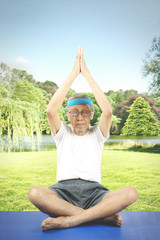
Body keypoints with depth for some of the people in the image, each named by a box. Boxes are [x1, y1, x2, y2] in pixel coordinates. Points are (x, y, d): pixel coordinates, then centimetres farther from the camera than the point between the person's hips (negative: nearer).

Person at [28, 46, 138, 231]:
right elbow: (50, 110, -8)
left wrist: (86, 73, -3)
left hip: (93, 191, 0)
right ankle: (101, 216, -27)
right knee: (34, 193, -34)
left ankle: (68, 220, -29)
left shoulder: (97, 134, 13)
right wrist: (73, 74, -6)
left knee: (131, 193, -29)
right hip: (63, 190, 0)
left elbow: (107, 111, -8)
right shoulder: (63, 133, 12)